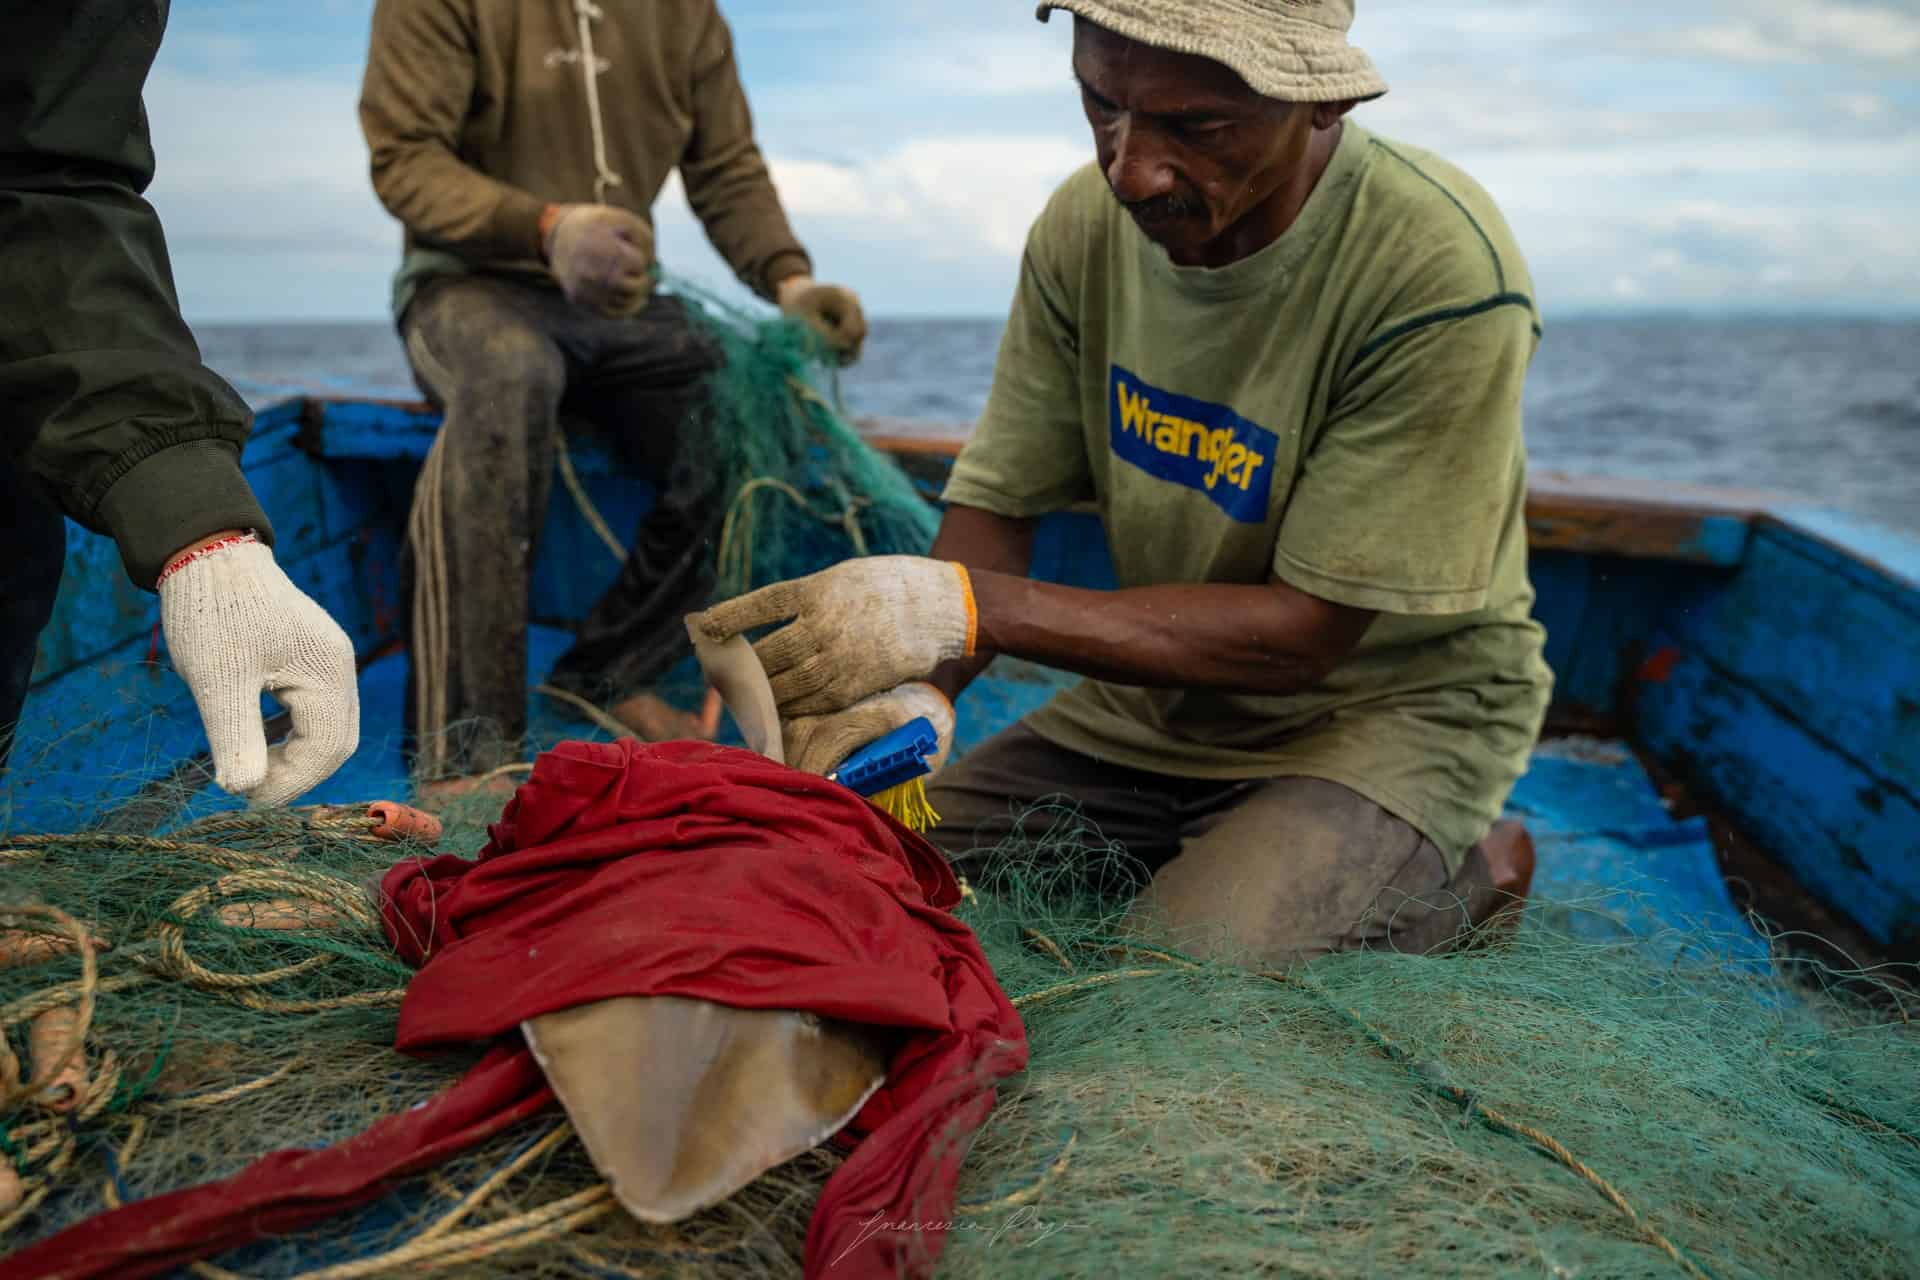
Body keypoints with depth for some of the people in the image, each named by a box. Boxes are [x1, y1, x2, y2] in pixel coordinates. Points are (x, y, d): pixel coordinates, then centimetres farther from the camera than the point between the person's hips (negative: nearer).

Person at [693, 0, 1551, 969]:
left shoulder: (1440, 274, -26)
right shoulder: (1087, 221, -9)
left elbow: (1302, 635, -24)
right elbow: (997, 512, -5)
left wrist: (964, 609, -33)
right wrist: (919, 687, -27)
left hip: (1395, 700, -5)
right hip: (1166, 686, 5)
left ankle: (1467, 868, 2)